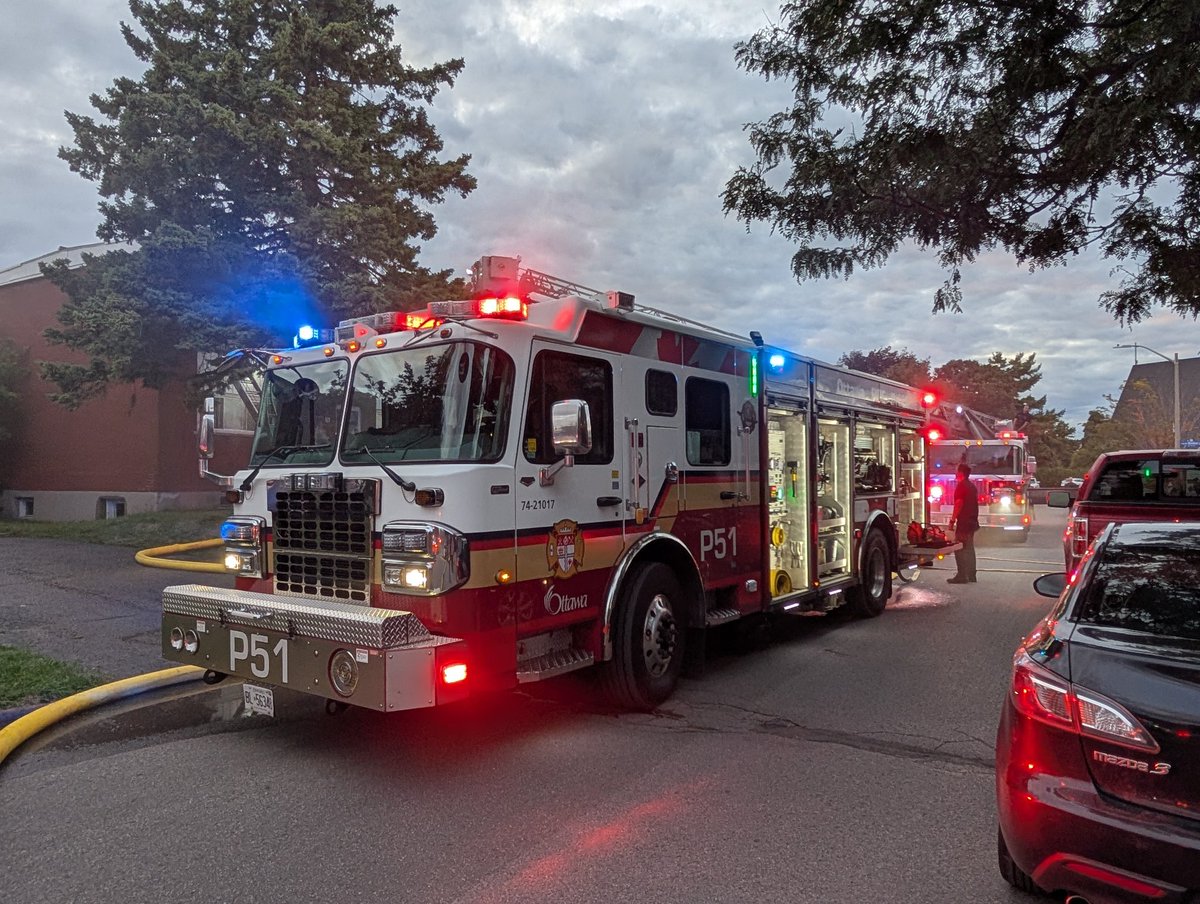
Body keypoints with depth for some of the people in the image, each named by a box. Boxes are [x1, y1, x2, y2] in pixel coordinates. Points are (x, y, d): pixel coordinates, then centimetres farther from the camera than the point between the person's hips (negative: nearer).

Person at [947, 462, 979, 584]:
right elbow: (975, 504, 19)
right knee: (969, 549, 13)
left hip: (963, 522, -9)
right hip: (972, 522, 9)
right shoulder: (973, 486, 15)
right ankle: (971, 576, 16)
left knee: (959, 549, -7)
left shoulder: (961, 485, -13)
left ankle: (962, 576, -10)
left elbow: (959, 504, -18)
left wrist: (952, 520, -16)